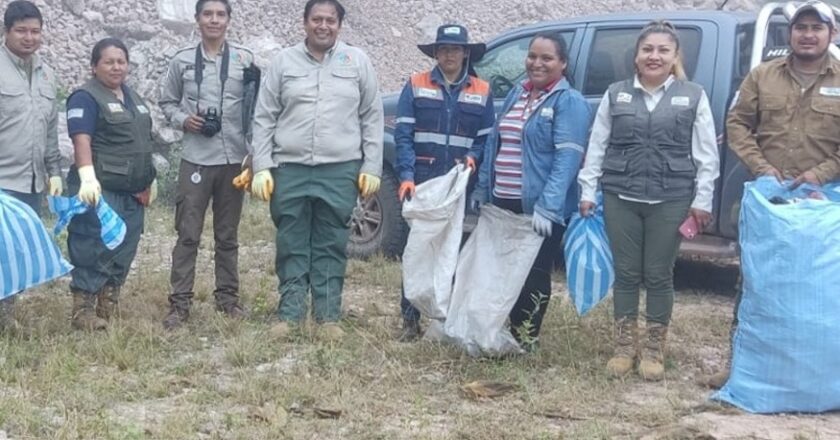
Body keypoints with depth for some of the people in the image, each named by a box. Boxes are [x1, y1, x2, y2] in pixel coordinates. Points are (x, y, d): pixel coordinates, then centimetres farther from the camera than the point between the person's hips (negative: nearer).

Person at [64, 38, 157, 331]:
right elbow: (81, 140, -19)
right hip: (101, 189, -8)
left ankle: (109, 306, 19)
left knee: (124, 250, 10)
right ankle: (83, 311, -2)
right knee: (94, 248, -8)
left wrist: (150, 179, 24)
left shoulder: (132, 97, 18)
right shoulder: (86, 97, -8)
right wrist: (87, 177, -31)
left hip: (132, 191, 8)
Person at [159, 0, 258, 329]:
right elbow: (166, 101, 13)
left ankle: (228, 297, 21)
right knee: (188, 234, -1)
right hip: (195, 159, 0)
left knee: (228, 235, 11)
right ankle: (180, 303, 4)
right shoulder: (182, 60, 4)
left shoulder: (245, 59, 2)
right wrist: (183, 120, -8)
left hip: (234, 158, 1)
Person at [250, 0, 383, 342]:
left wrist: (371, 168, 1)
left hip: (340, 170, 0)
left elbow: (372, 117, 7)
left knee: (330, 247, 4)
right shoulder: (283, 61, 5)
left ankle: (328, 316, 11)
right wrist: (261, 167, -2)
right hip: (290, 169, 1)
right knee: (292, 247, 5)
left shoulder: (357, 61, 5)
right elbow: (264, 118, 6)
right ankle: (290, 314, 14)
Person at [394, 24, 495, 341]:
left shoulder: (481, 92, 9)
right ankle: (410, 319, 7)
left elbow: (486, 138, 10)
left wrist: (473, 157, -12)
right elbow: (403, 135, -2)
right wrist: (406, 176, -14)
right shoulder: (416, 86, 4)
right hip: (422, 183, -1)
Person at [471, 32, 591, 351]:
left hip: (538, 207, -7)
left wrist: (547, 206, -27)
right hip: (503, 201, 7)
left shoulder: (569, 102, -9)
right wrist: (482, 187, 15)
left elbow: (568, 158, -18)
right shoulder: (516, 94, 14)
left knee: (534, 273, 4)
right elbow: (494, 142, 19)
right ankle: (511, 330, 26)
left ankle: (527, 338, 16)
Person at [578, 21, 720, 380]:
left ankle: (654, 350, 19)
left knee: (659, 276, 6)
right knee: (626, 273, 7)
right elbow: (597, 146, 9)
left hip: (671, 201, -1)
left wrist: (702, 200, -3)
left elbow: (707, 154, 2)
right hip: (620, 198, 2)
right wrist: (588, 191, 4)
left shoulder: (693, 96, 3)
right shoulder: (616, 95, 7)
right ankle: (624, 347, 20)